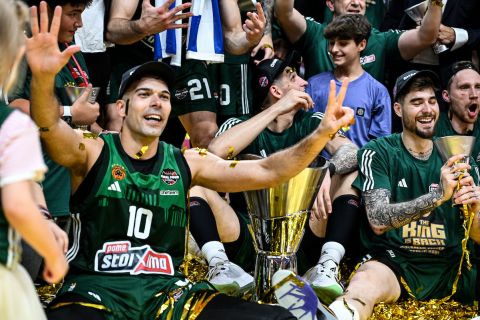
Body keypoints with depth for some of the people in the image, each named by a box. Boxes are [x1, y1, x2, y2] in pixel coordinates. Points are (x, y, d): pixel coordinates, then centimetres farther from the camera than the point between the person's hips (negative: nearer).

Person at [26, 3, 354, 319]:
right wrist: (43, 77, -44)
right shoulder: (93, 152, -1)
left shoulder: (186, 162, 9)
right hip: (94, 290, -3)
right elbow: (51, 126, -22)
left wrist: (322, 133, -10)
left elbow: (266, 172, 4)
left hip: (166, 291, 4)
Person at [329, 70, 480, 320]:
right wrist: (437, 196, -25)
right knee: (366, 281, -38)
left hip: (451, 268, 4)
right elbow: (378, 221, -13)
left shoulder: (457, 160, 9)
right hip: (393, 264, -3)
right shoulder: (378, 153, 0)